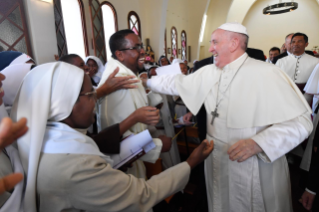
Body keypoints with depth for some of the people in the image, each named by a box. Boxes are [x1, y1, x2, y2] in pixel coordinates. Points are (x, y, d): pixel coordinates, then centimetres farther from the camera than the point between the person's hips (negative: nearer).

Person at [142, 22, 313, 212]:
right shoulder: (208, 73, 2)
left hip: (256, 170, -5)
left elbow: (301, 121, -17)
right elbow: (178, 83, 14)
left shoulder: (267, 74, -16)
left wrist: (258, 144, -28)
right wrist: (148, 81, 18)